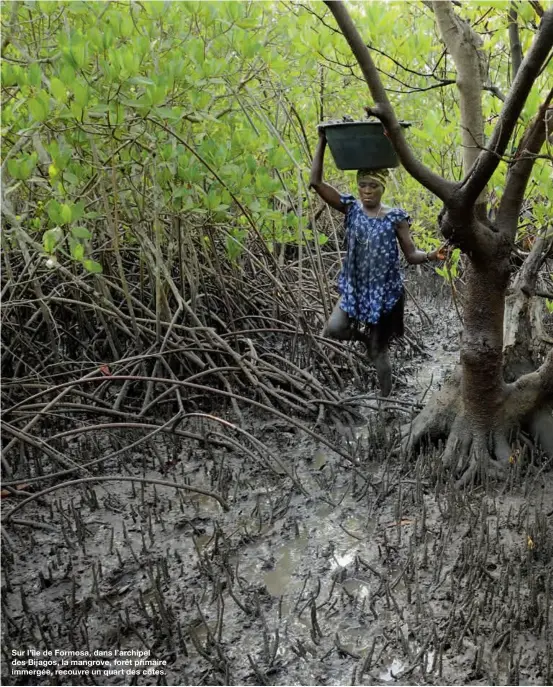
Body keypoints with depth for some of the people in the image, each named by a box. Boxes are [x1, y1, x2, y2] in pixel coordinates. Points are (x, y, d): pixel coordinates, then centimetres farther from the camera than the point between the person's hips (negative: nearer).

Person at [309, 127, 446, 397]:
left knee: (378, 351, 6)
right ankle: (364, 335, 14)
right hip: (354, 288, 3)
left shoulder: (395, 216, -7)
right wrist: (322, 142, -14)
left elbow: (411, 255, -5)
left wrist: (430, 256, -27)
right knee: (333, 330, -21)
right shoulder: (351, 208, -3)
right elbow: (315, 182, -11)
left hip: (385, 291, -2)